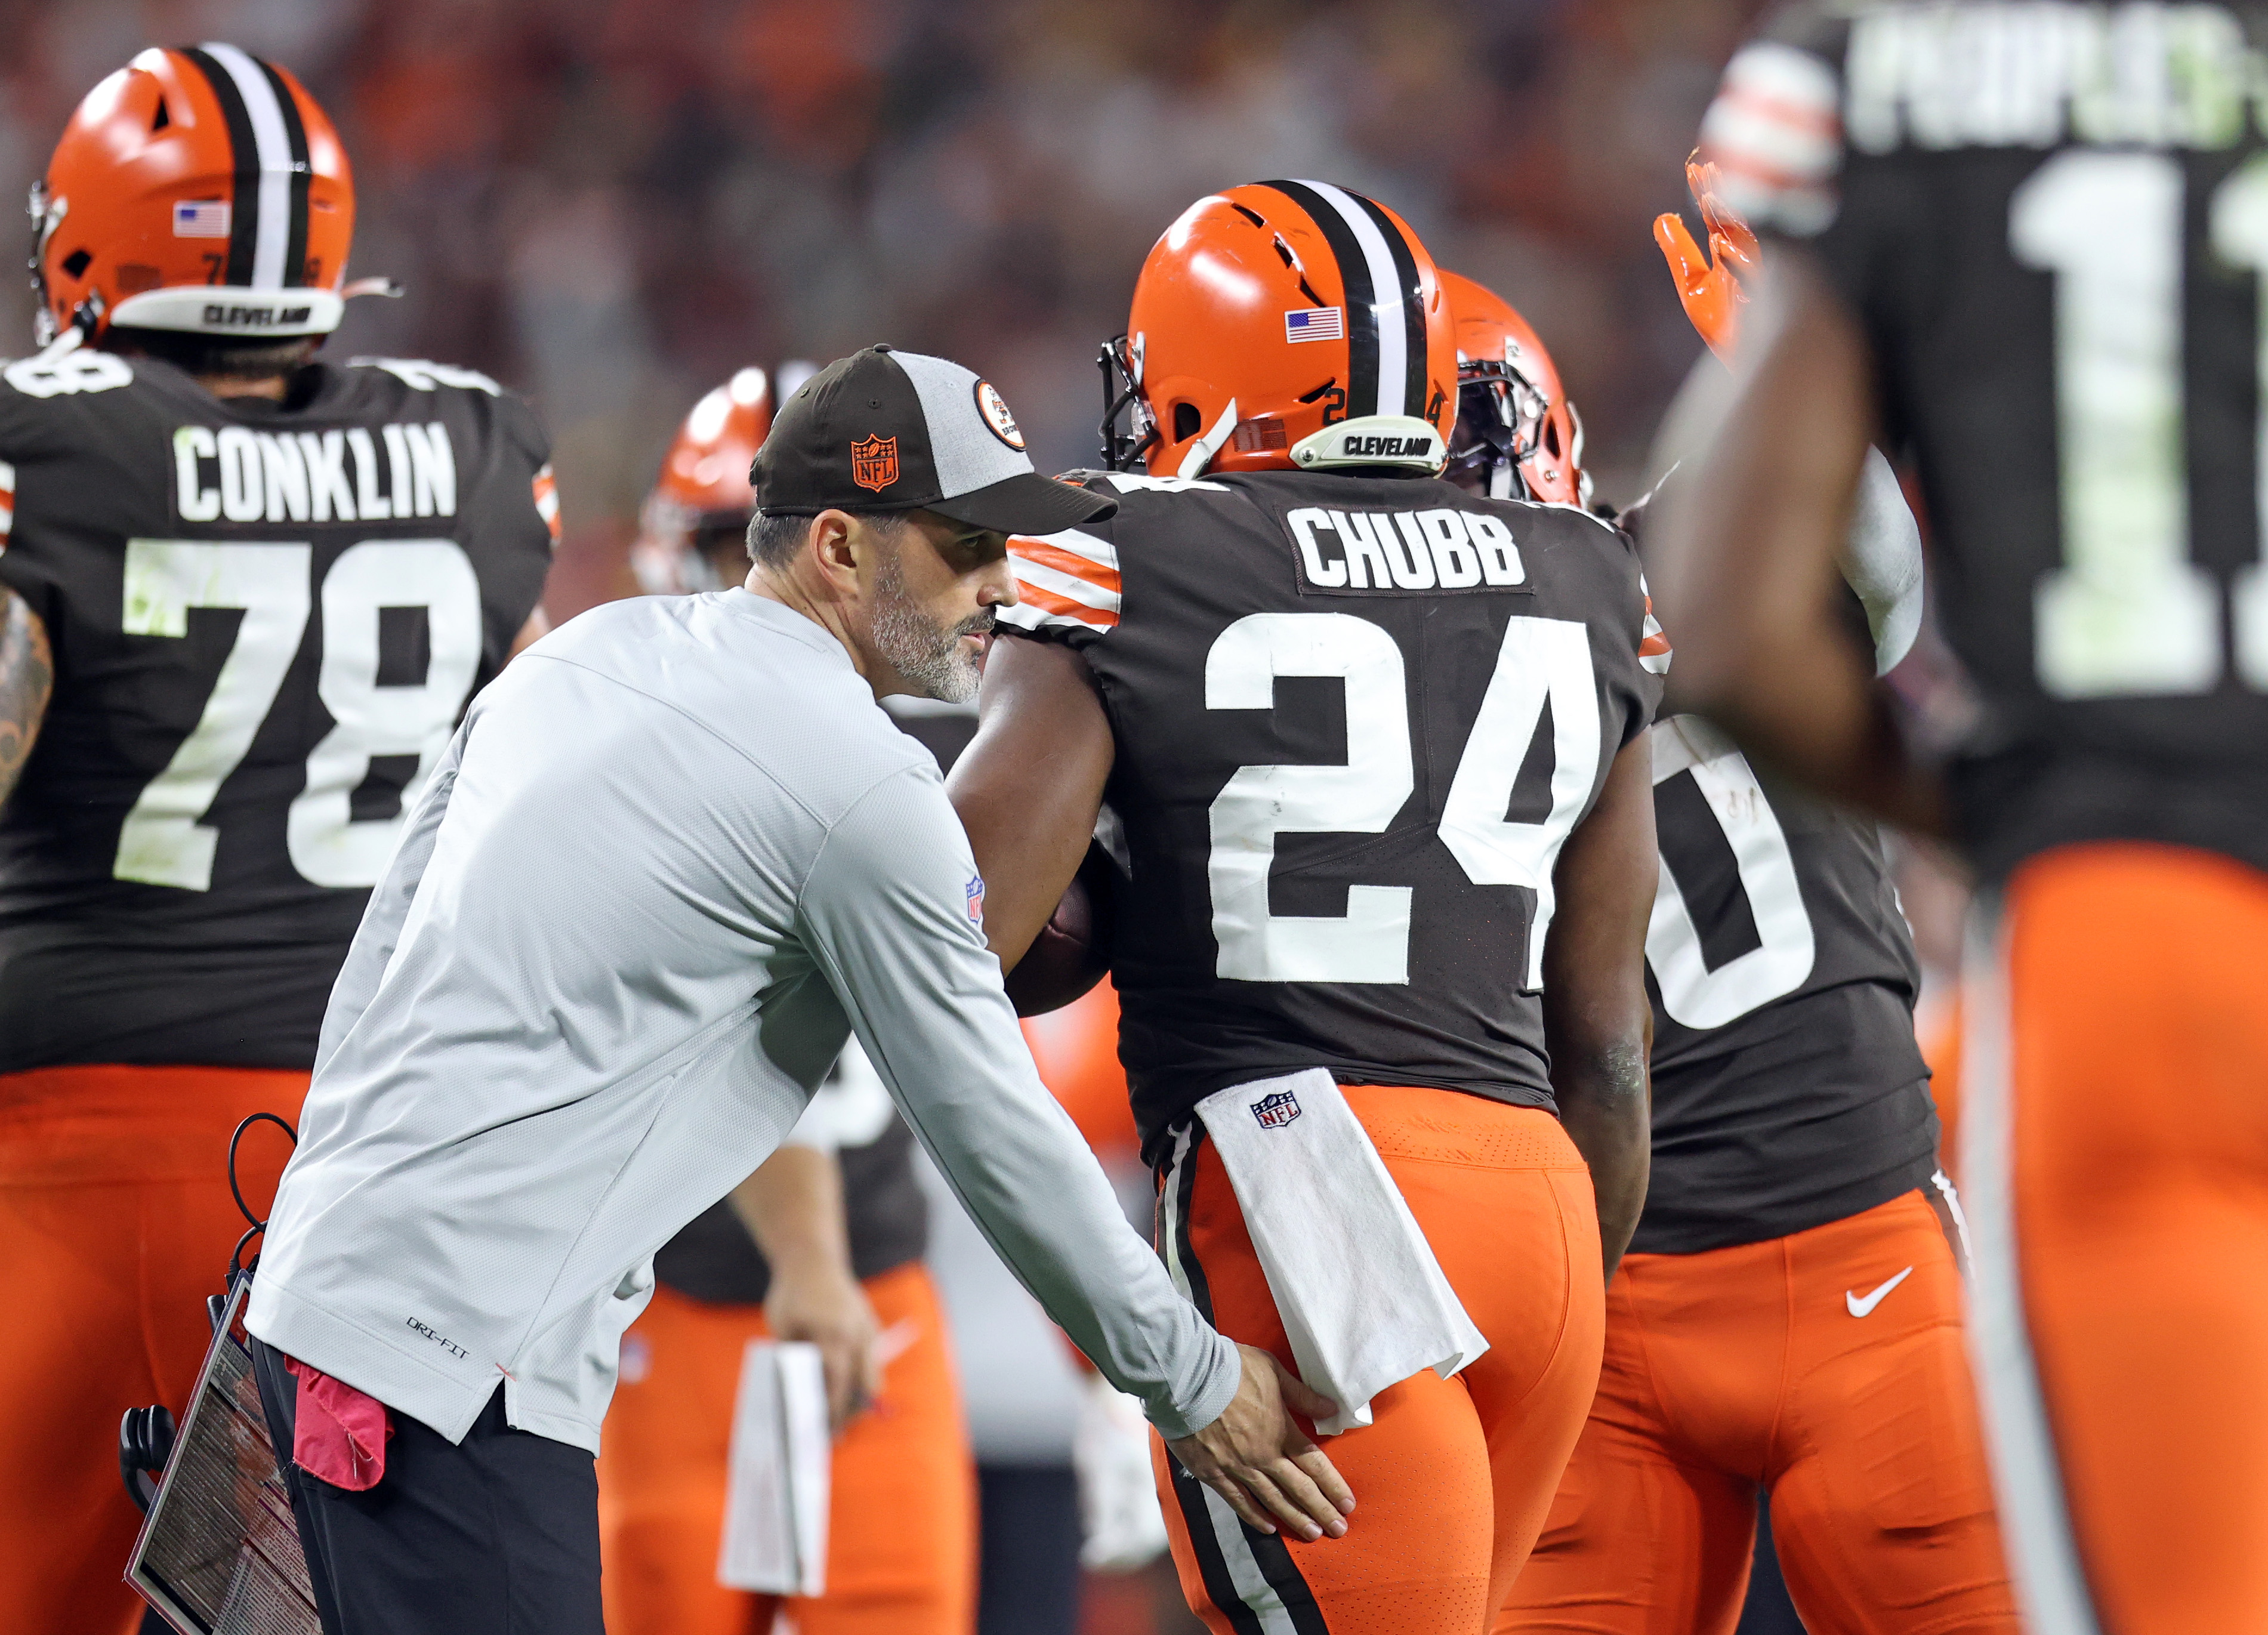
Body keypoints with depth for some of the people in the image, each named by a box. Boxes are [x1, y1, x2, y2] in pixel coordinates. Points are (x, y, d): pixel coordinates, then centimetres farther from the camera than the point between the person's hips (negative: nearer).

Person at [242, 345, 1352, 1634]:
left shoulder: (587, 653, 15)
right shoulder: (864, 786, -9)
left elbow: (382, 956, 20)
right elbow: (994, 1134, -4)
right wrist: (1192, 1385, 7)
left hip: (324, 1286, 9)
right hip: (461, 1356, -9)